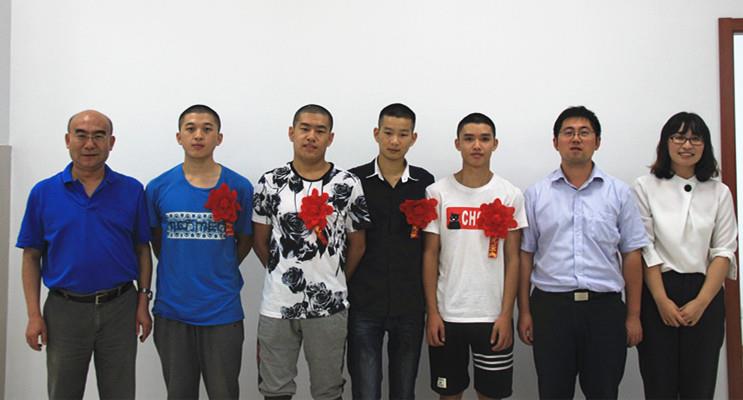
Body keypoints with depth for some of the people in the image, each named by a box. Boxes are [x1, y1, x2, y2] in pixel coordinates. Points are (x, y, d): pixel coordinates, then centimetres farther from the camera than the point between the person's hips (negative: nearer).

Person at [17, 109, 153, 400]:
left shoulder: (132, 190, -1)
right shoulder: (43, 193, -1)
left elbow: (142, 249, 4)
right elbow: (31, 257, 2)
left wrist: (143, 302, -2)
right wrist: (34, 315, -3)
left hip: (119, 308, 0)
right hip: (64, 310, 0)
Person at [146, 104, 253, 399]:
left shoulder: (239, 187, -3)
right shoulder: (158, 188, -1)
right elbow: (157, 240, 12)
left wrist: (220, 271, 3)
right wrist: (178, 271, 9)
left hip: (223, 311, -1)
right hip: (172, 311, 1)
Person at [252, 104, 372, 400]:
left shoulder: (348, 185, -3)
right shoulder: (270, 183, 0)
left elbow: (356, 244, 4)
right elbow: (260, 241, 7)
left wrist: (335, 282, 6)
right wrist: (282, 275, 9)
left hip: (329, 306, -1)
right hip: (277, 304, 1)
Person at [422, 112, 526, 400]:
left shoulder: (510, 195, 0)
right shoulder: (437, 193, -1)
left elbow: (512, 258, 1)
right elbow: (430, 255, 1)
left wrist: (506, 314, -5)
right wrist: (432, 312, -4)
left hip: (493, 316, 0)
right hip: (447, 314, 0)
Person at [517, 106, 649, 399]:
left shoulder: (619, 193, 5)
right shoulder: (536, 195, 4)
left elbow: (631, 256, 4)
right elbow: (525, 255, 4)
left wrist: (633, 315, 1)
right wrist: (524, 311, 0)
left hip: (604, 308, 1)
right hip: (550, 307, 0)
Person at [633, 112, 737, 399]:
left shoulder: (719, 192, 6)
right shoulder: (646, 187, -1)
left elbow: (724, 252, 1)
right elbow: (644, 248, -5)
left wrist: (701, 302, -9)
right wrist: (662, 300, -11)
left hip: (705, 295, 2)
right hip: (657, 294, -2)